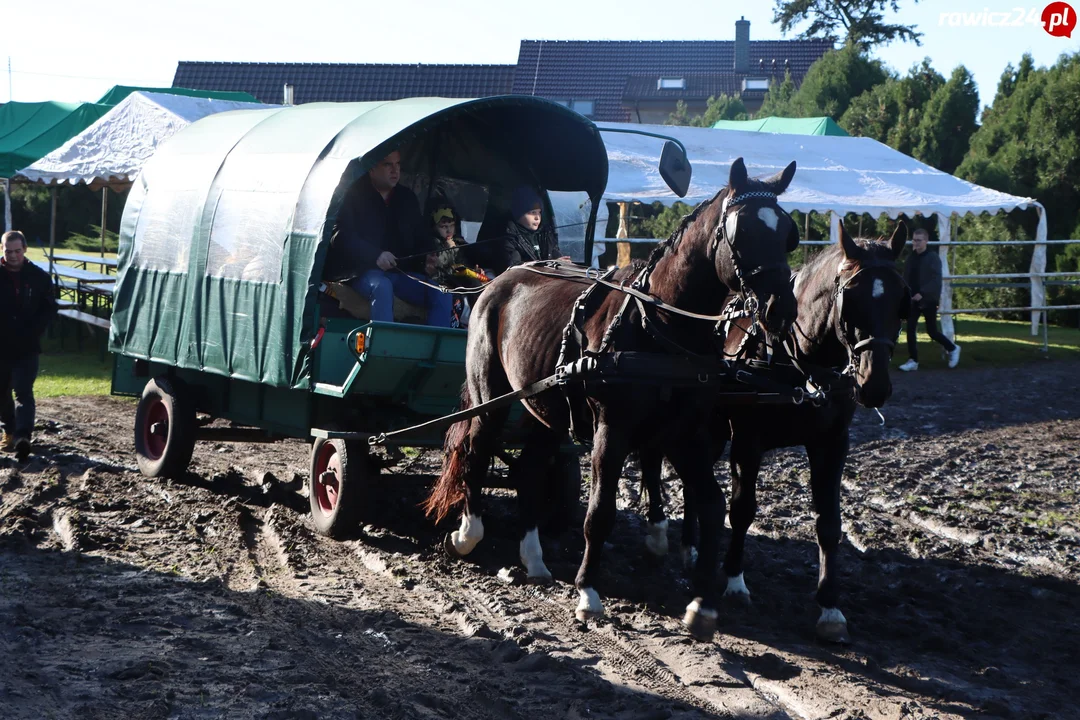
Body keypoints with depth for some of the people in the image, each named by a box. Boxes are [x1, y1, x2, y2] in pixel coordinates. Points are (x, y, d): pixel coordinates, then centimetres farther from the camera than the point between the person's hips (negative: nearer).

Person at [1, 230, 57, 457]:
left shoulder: (39, 277, -1)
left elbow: (49, 309, 4)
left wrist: (33, 332, -9)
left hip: (27, 347, -2)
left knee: (23, 391, -11)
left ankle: (22, 435, -21)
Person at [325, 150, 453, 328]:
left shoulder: (408, 198, 16)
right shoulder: (353, 196, -2)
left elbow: (420, 239, 19)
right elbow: (341, 238, -11)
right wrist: (375, 255, -25)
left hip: (402, 272, 5)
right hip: (362, 271, -5)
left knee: (441, 293, -17)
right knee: (381, 286, -39)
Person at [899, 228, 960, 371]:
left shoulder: (933, 258, -9)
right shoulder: (911, 258, 7)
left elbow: (936, 280, -17)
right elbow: (906, 279, 12)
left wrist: (922, 293, -25)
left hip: (929, 300, -5)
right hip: (913, 300, 5)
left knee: (932, 331, 2)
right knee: (910, 329, -3)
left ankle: (952, 348, 26)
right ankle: (913, 360, 4)